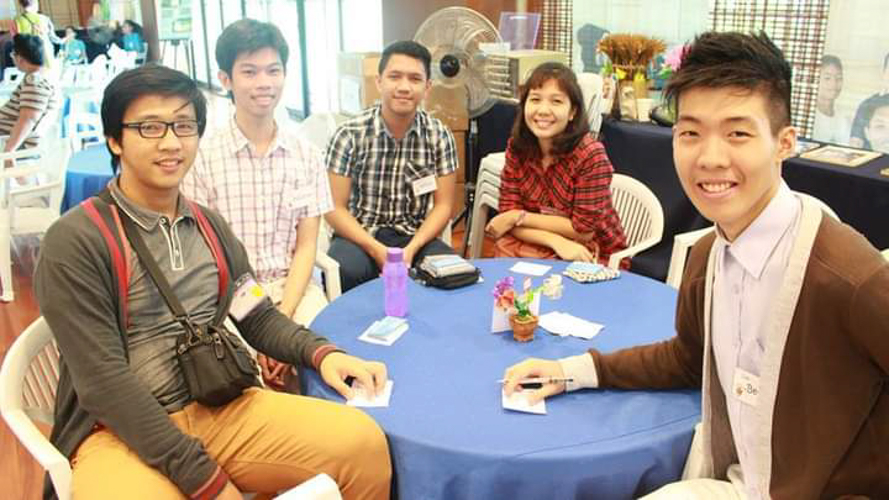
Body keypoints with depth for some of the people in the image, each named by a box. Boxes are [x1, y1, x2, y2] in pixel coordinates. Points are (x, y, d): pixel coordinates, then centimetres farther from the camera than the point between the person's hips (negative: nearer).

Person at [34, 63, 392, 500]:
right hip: (120, 432, -5)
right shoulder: (74, 242, -9)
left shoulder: (210, 227, 12)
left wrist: (321, 353, -6)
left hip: (219, 407, 6)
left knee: (362, 442, -15)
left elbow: (259, 318, 15)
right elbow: (102, 381, -15)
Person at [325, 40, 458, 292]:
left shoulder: (440, 136, -2)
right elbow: (335, 208, -7)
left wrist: (411, 249, -16)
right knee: (344, 273, -35)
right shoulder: (350, 135, -9)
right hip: (360, 237, -2)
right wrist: (377, 250, -20)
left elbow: (443, 206, 0)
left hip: (414, 237, 2)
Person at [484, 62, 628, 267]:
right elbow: (508, 213, -9)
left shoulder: (591, 155, -21)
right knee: (502, 251, -22)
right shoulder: (517, 148, -7)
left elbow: (584, 230, -18)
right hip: (545, 248, 4)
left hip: (593, 256, -4)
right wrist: (556, 241, -25)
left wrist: (520, 216, -15)